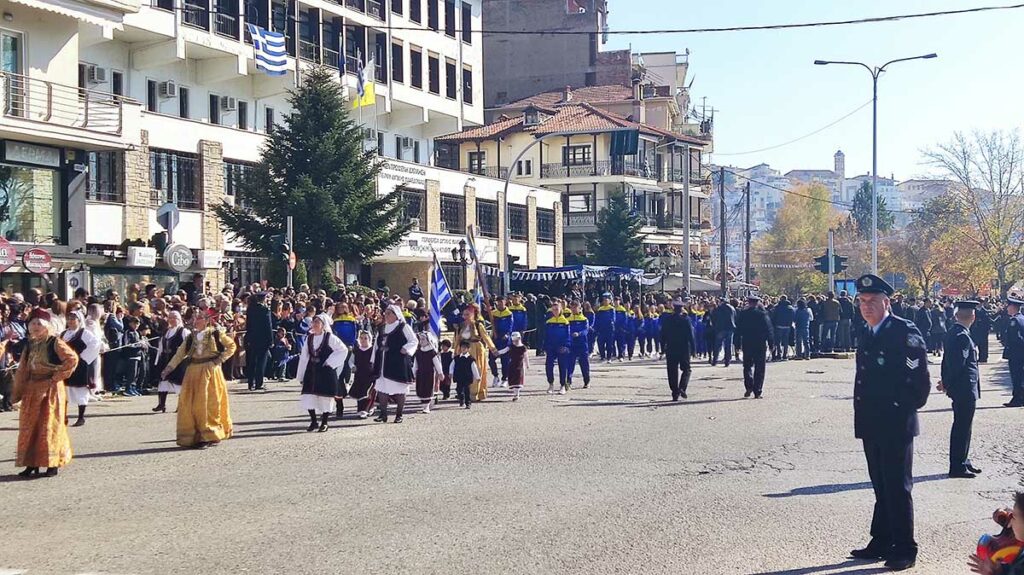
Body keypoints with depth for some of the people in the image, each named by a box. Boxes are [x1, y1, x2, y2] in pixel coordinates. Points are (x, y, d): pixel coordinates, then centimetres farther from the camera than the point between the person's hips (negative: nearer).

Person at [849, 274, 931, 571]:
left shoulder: (906, 332, -11)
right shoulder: (867, 335, 13)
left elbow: (919, 380, -13)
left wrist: (905, 408, -10)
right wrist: (863, 413, 13)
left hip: (896, 425, -8)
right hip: (871, 424, 8)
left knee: (898, 488, -2)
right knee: (881, 487, 15)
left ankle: (904, 549, 6)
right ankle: (881, 543, 23)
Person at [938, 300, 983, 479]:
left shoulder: (952, 332, 9)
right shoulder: (963, 336, -21)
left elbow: (947, 359, 13)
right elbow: (958, 364, -21)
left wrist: (946, 381, 12)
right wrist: (947, 383, -9)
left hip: (958, 389, 10)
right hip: (966, 389, -10)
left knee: (961, 426, 18)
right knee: (962, 427, -2)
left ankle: (963, 461, 29)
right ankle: (958, 467, 5)